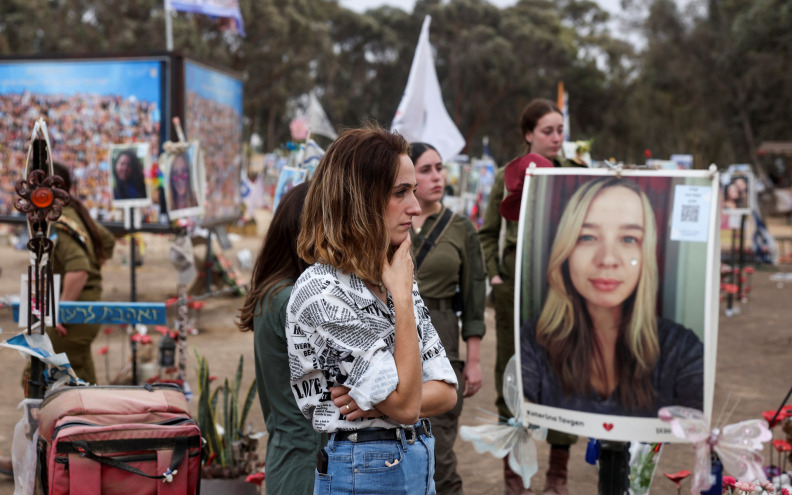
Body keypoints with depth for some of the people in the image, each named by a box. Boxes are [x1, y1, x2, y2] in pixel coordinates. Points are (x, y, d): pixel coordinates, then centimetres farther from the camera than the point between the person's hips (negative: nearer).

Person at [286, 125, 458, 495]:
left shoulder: (389, 278, 6)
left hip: (420, 464, 7)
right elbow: (404, 404, -21)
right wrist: (403, 298, -16)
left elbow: (445, 391, 3)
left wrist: (380, 404, -15)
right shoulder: (322, 291, -19)